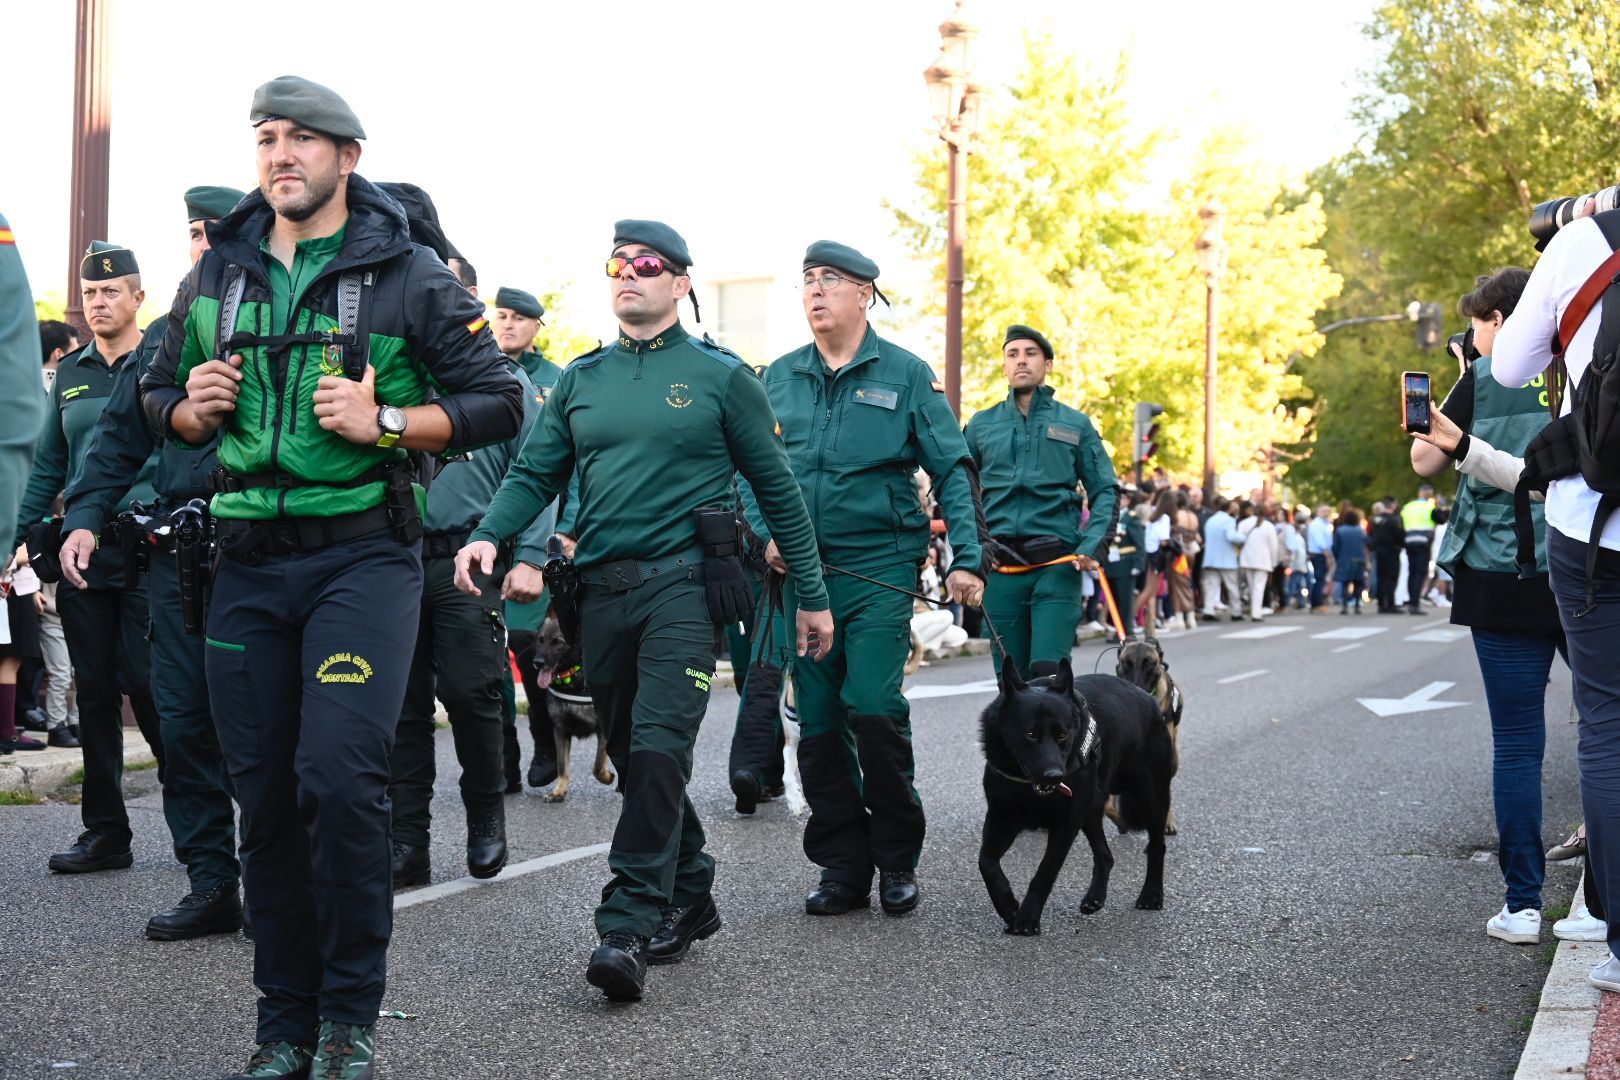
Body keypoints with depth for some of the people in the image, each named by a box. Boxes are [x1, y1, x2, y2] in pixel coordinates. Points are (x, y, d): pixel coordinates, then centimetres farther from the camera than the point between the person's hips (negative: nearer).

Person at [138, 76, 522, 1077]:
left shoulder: (410, 275, 2)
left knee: (340, 776, -17)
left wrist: (382, 422, -12)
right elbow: (158, 392, 26)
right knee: (266, 797, 5)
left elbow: (499, 402, 1)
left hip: (363, 553, -4)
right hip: (248, 561, 5)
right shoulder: (215, 277, 14)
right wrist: (194, 408, 2)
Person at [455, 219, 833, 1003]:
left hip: (682, 584, -5)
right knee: (630, 756, 11)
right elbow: (535, 474, 11)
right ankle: (690, 899, 27)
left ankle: (628, 925, -16)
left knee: (657, 749, -17)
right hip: (601, 588, 5)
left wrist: (812, 596, 4)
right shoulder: (580, 380, 13)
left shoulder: (720, 375, 1)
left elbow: (777, 488, 5)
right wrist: (487, 535, -10)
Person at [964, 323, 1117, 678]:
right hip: (1001, 568, 2)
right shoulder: (982, 425, 13)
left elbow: (1106, 493, 9)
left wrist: (1091, 547, -6)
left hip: (1058, 564, -2)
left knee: (1048, 671, -15)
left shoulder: (1075, 424, 10)